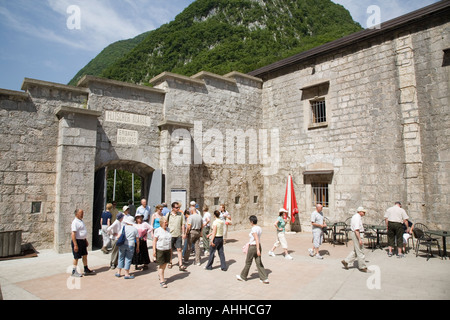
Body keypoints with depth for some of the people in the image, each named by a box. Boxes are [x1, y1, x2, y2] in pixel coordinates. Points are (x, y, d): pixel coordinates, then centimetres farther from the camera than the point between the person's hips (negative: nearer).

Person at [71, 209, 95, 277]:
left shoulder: (81, 221, 13)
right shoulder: (75, 222, -17)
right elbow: (73, 234, -23)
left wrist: (86, 240, 23)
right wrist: (75, 245, -26)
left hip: (83, 241, 9)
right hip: (77, 241, -9)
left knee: (85, 255, 15)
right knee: (76, 257, 3)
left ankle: (86, 270, 26)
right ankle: (74, 272, 17)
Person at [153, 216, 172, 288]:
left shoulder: (168, 229, 9)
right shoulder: (157, 230, -10)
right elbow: (154, 241, -9)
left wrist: (170, 248, 18)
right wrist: (154, 250, -14)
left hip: (167, 250, 6)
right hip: (160, 250, -6)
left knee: (165, 264, 13)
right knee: (161, 265, -2)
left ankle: (160, 275, 35)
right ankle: (162, 281, 4)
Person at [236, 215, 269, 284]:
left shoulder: (253, 229, -19)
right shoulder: (259, 228, 7)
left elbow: (257, 239, -26)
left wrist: (258, 250, -29)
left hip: (252, 247, -7)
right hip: (258, 246, 7)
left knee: (248, 262, 9)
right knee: (259, 263, 10)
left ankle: (243, 277, 27)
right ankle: (264, 278, 6)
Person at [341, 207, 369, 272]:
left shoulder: (355, 216, 13)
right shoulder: (357, 218, -19)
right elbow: (356, 229, -25)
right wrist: (360, 239, -26)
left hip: (355, 234, 11)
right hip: (357, 235, -11)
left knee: (355, 251, 16)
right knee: (360, 251, 1)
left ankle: (346, 261, 17)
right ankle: (362, 267, 11)